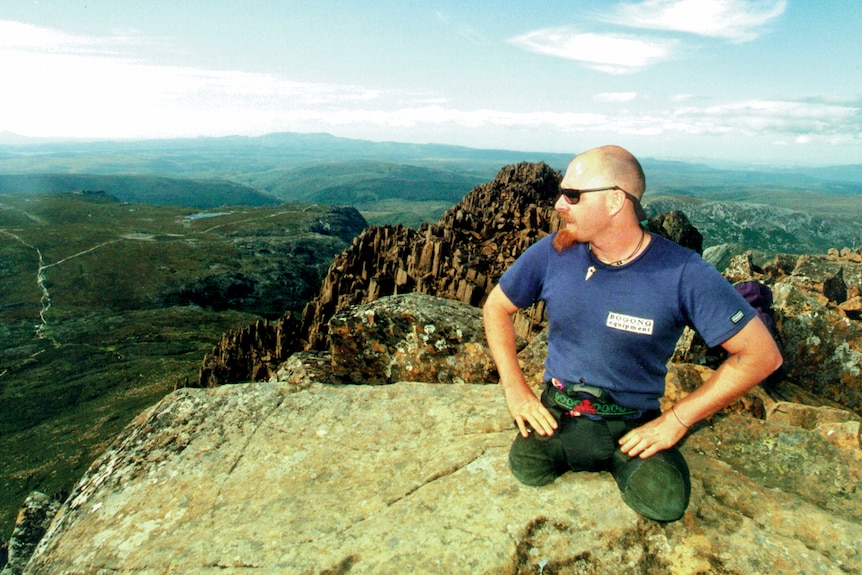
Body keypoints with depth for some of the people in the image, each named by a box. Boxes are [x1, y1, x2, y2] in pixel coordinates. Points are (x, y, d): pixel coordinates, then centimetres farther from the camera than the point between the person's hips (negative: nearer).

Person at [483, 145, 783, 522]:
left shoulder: (684, 274, -16)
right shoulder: (551, 254, -8)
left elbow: (762, 354, -11)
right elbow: (497, 307, 7)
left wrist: (677, 420, -12)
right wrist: (514, 388, -3)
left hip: (635, 423, -1)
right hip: (559, 415, 2)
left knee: (665, 502, -26)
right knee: (528, 469, -26)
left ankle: (621, 459, 10)